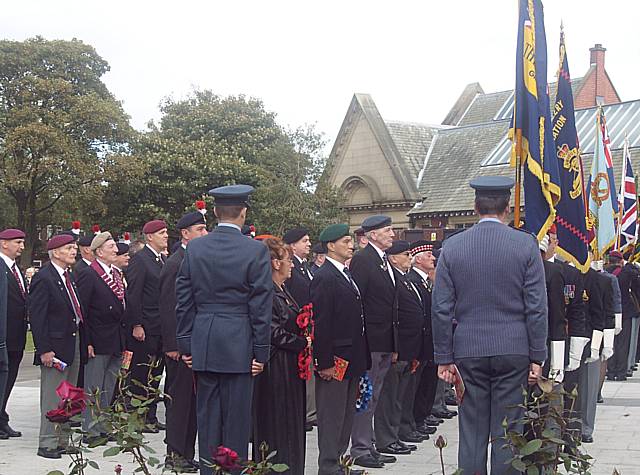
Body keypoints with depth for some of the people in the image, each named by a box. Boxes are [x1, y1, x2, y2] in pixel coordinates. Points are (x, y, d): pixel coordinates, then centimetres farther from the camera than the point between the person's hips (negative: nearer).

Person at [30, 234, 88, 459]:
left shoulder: (70, 276, 13)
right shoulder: (43, 278, -13)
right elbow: (36, 317, -16)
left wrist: (84, 343, 11)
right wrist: (44, 350, -20)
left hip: (74, 343, 8)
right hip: (55, 345, -8)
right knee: (53, 398, -2)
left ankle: (62, 441, 21)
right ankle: (47, 444, 6)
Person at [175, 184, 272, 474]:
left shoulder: (194, 248, 3)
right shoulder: (256, 250, -8)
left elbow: (184, 300, 6)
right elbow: (261, 305, -8)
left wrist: (185, 344, 11)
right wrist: (260, 352, -2)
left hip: (203, 345, 4)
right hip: (238, 346, -4)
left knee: (207, 415, 11)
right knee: (236, 416, 4)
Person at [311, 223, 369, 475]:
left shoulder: (347, 274, 15)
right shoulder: (324, 277, -15)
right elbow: (321, 323, -19)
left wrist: (362, 358, 17)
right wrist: (325, 363, -21)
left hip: (352, 358, 10)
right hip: (335, 359, -10)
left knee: (346, 414, 16)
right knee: (332, 415, -1)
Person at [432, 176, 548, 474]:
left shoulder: (452, 246, 0)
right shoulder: (526, 245, -4)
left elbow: (441, 309, 0)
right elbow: (537, 307, -5)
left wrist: (444, 358, 5)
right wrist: (537, 357, 1)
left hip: (468, 352, 1)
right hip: (514, 352, -1)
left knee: (472, 434, 7)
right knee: (507, 434, 5)